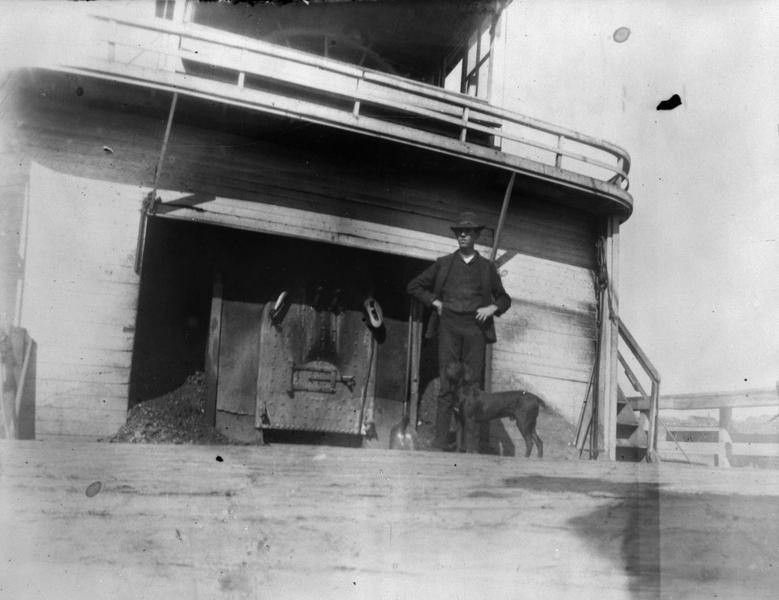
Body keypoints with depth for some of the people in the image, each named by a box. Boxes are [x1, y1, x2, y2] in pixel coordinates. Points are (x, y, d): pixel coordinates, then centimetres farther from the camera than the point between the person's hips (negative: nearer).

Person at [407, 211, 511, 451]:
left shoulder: (487, 267, 13)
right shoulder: (444, 263, 11)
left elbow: (504, 299, 21)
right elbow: (414, 286, 17)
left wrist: (492, 308, 0)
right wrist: (435, 302, 4)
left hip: (475, 326, 1)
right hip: (449, 325, -1)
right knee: (448, 382, -9)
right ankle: (441, 438, -10)